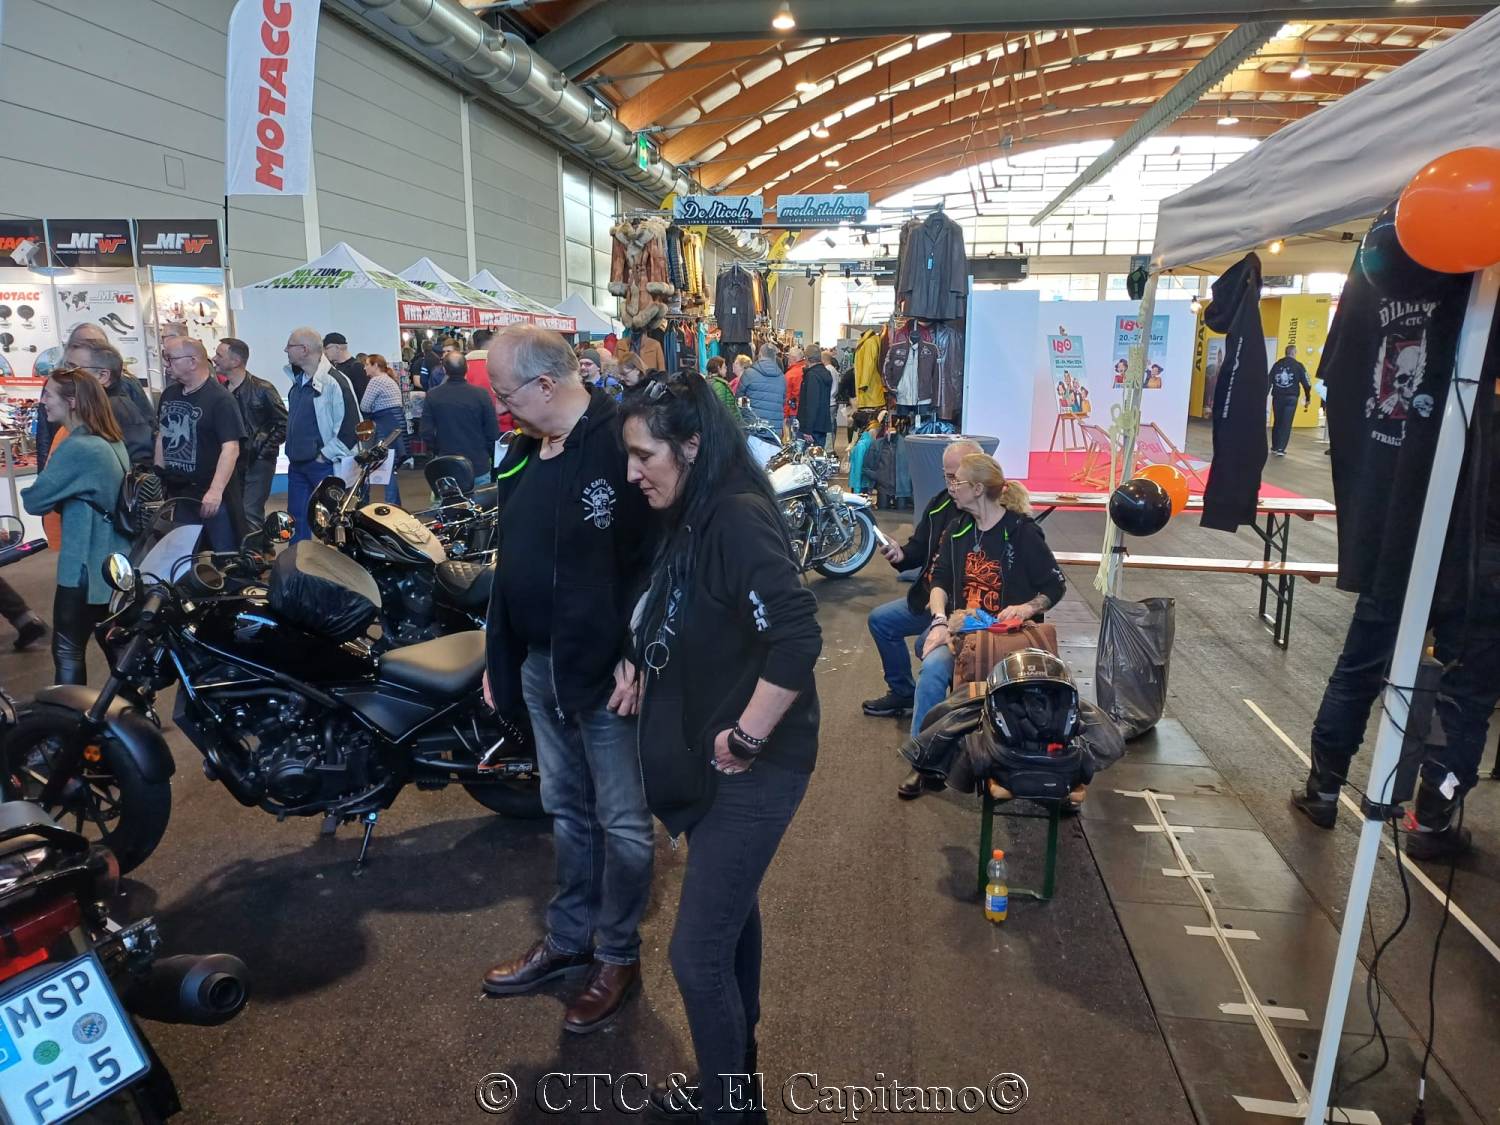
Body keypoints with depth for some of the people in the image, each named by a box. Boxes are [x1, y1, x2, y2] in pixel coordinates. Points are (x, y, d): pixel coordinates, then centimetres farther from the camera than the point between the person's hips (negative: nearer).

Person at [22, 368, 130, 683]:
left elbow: (34, 501, -14)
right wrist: (65, 501, 5)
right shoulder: (113, 442, 9)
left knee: (68, 651, 0)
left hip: (86, 566, -9)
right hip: (116, 562, 9)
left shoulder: (76, 448, -19)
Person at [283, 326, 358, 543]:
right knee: (296, 519, 14)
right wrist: (292, 450, 15)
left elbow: (351, 427, -20)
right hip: (297, 464, 9)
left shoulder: (334, 382, -17)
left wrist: (326, 454, -15)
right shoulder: (298, 380, 10)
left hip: (324, 466, -8)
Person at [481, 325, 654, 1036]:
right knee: (566, 810, 21)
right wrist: (498, 653, 16)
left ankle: (618, 956, 27)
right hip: (540, 665, 8)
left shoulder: (621, 444, -17)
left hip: (607, 670, -8)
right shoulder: (525, 453, 10)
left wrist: (636, 655, -23)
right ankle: (569, 939, 38)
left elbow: (653, 555, -20)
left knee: (620, 820, 7)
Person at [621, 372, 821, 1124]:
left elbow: (796, 639, -32)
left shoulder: (738, 517, -23)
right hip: (712, 762, 10)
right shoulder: (692, 518, 6)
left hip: (752, 769, -9)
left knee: (697, 953, 0)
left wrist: (746, 737, -23)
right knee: (731, 917, 25)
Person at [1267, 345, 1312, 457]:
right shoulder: (1298, 365, -1)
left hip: (1277, 397, 3)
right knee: (1286, 424, -1)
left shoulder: (1277, 364, 6)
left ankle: (1275, 447, 20)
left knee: (1277, 422, 15)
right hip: (1291, 398, -3)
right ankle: (1280, 449, -8)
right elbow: (1306, 383, -2)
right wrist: (1308, 398, 8)